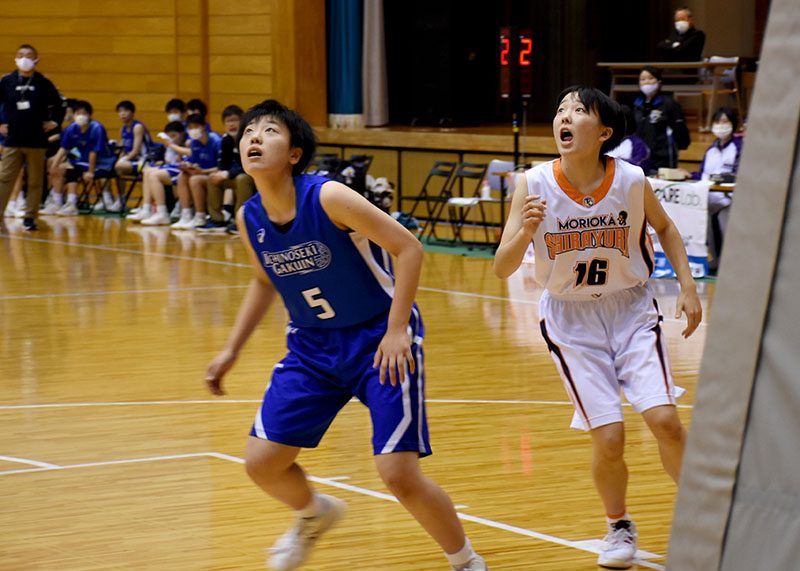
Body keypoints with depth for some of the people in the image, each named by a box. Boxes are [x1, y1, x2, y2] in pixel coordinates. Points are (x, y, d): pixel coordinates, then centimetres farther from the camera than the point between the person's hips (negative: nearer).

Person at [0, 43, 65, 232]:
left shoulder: (44, 83, 1)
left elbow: (59, 104, 12)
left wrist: (54, 122, 3)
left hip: (36, 142, 0)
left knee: (35, 181, 5)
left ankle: (30, 217, 11)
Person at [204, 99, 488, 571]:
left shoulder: (329, 198, -24)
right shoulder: (249, 219, -5)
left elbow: (408, 248, -21)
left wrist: (397, 329, -26)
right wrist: (232, 350, 13)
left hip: (380, 340, -6)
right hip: (313, 344, 6)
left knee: (400, 474, -14)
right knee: (262, 461, 1)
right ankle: (314, 515, 36)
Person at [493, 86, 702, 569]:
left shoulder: (632, 181, -14)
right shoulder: (534, 185, -16)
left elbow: (664, 228, 8)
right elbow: (502, 268, -15)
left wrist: (688, 286, 0)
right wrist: (526, 231, -34)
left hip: (632, 311, 0)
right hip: (572, 319, 0)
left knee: (664, 420, -14)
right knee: (609, 439, -8)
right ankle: (619, 527, 21)